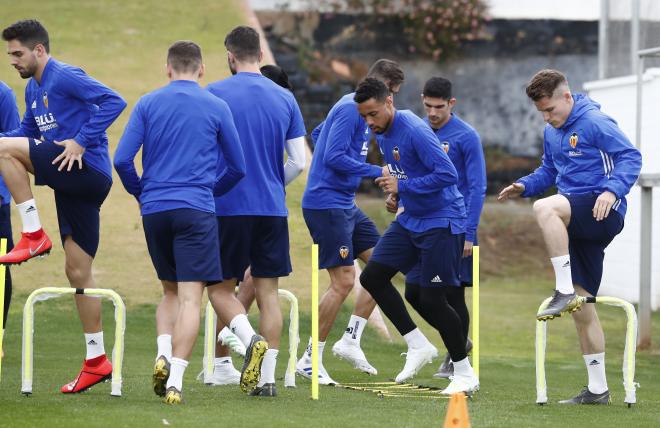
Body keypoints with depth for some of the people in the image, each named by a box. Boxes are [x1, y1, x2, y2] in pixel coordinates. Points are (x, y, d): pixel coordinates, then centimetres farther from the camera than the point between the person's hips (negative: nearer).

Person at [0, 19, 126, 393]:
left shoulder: (65, 77, -9)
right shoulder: (33, 88, 18)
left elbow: (114, 101, -19)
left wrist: (81, 142, -22)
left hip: (88, 170, -9)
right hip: (73, 183, 9)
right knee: (78, 271, 8)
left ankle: (34, 235, -13)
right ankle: (97, 362, 11)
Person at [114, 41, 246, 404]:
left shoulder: (147, 104, 6)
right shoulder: (216, 108, 3)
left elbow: (122, 160, -1)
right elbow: (238, 167, 9)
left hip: (154, 211, 3)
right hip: (196, 210, -3)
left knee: (171, 290, 19)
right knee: (190, 296, -5)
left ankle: (163, 355, -3)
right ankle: (175, 379, -16)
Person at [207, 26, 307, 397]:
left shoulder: (215, 95, -5)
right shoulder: (285, 98, 5)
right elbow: (299, 162, 4)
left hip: (228, 207, -3)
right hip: (273, 209, 3)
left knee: (221, 287, 8)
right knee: (268, 291, 8)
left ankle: (250, 340, -18)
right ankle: (267, 377, 4)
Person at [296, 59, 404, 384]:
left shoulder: (355, 108, 15)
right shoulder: (350, 109, -16)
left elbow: (318, 134, 28)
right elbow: (334, 156, -23)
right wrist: (376, 172, -19)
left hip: (345, 205, 11)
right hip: (326, 204, -11)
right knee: (343, 281, -11)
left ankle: (350, 340, 11)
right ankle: (310, 359, -2)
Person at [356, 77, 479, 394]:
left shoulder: (413, 131, -23)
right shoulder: (383, 134, 6)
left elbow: (448, 174, -28)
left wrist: (402, 186, -24)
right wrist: (391, 182, 6)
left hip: (442, 222, -9)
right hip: (410, 220, 9)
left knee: (431, 300, -8)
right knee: (372, 276, 3)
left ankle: (465, 374, 7)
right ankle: (419, 346, 11)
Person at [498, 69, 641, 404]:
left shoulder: (595, 122, -9)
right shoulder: (551, 132, 16)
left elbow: (631, 157, -13)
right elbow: (549, 171, 27)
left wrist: (613, 190, -29)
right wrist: (524, 186, 8)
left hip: (603, 212, -9)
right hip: (577, 223, 9)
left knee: (545, 208, -34)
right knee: (581, 307, 6)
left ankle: (565, 291, -29)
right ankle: (598, 389, 12)